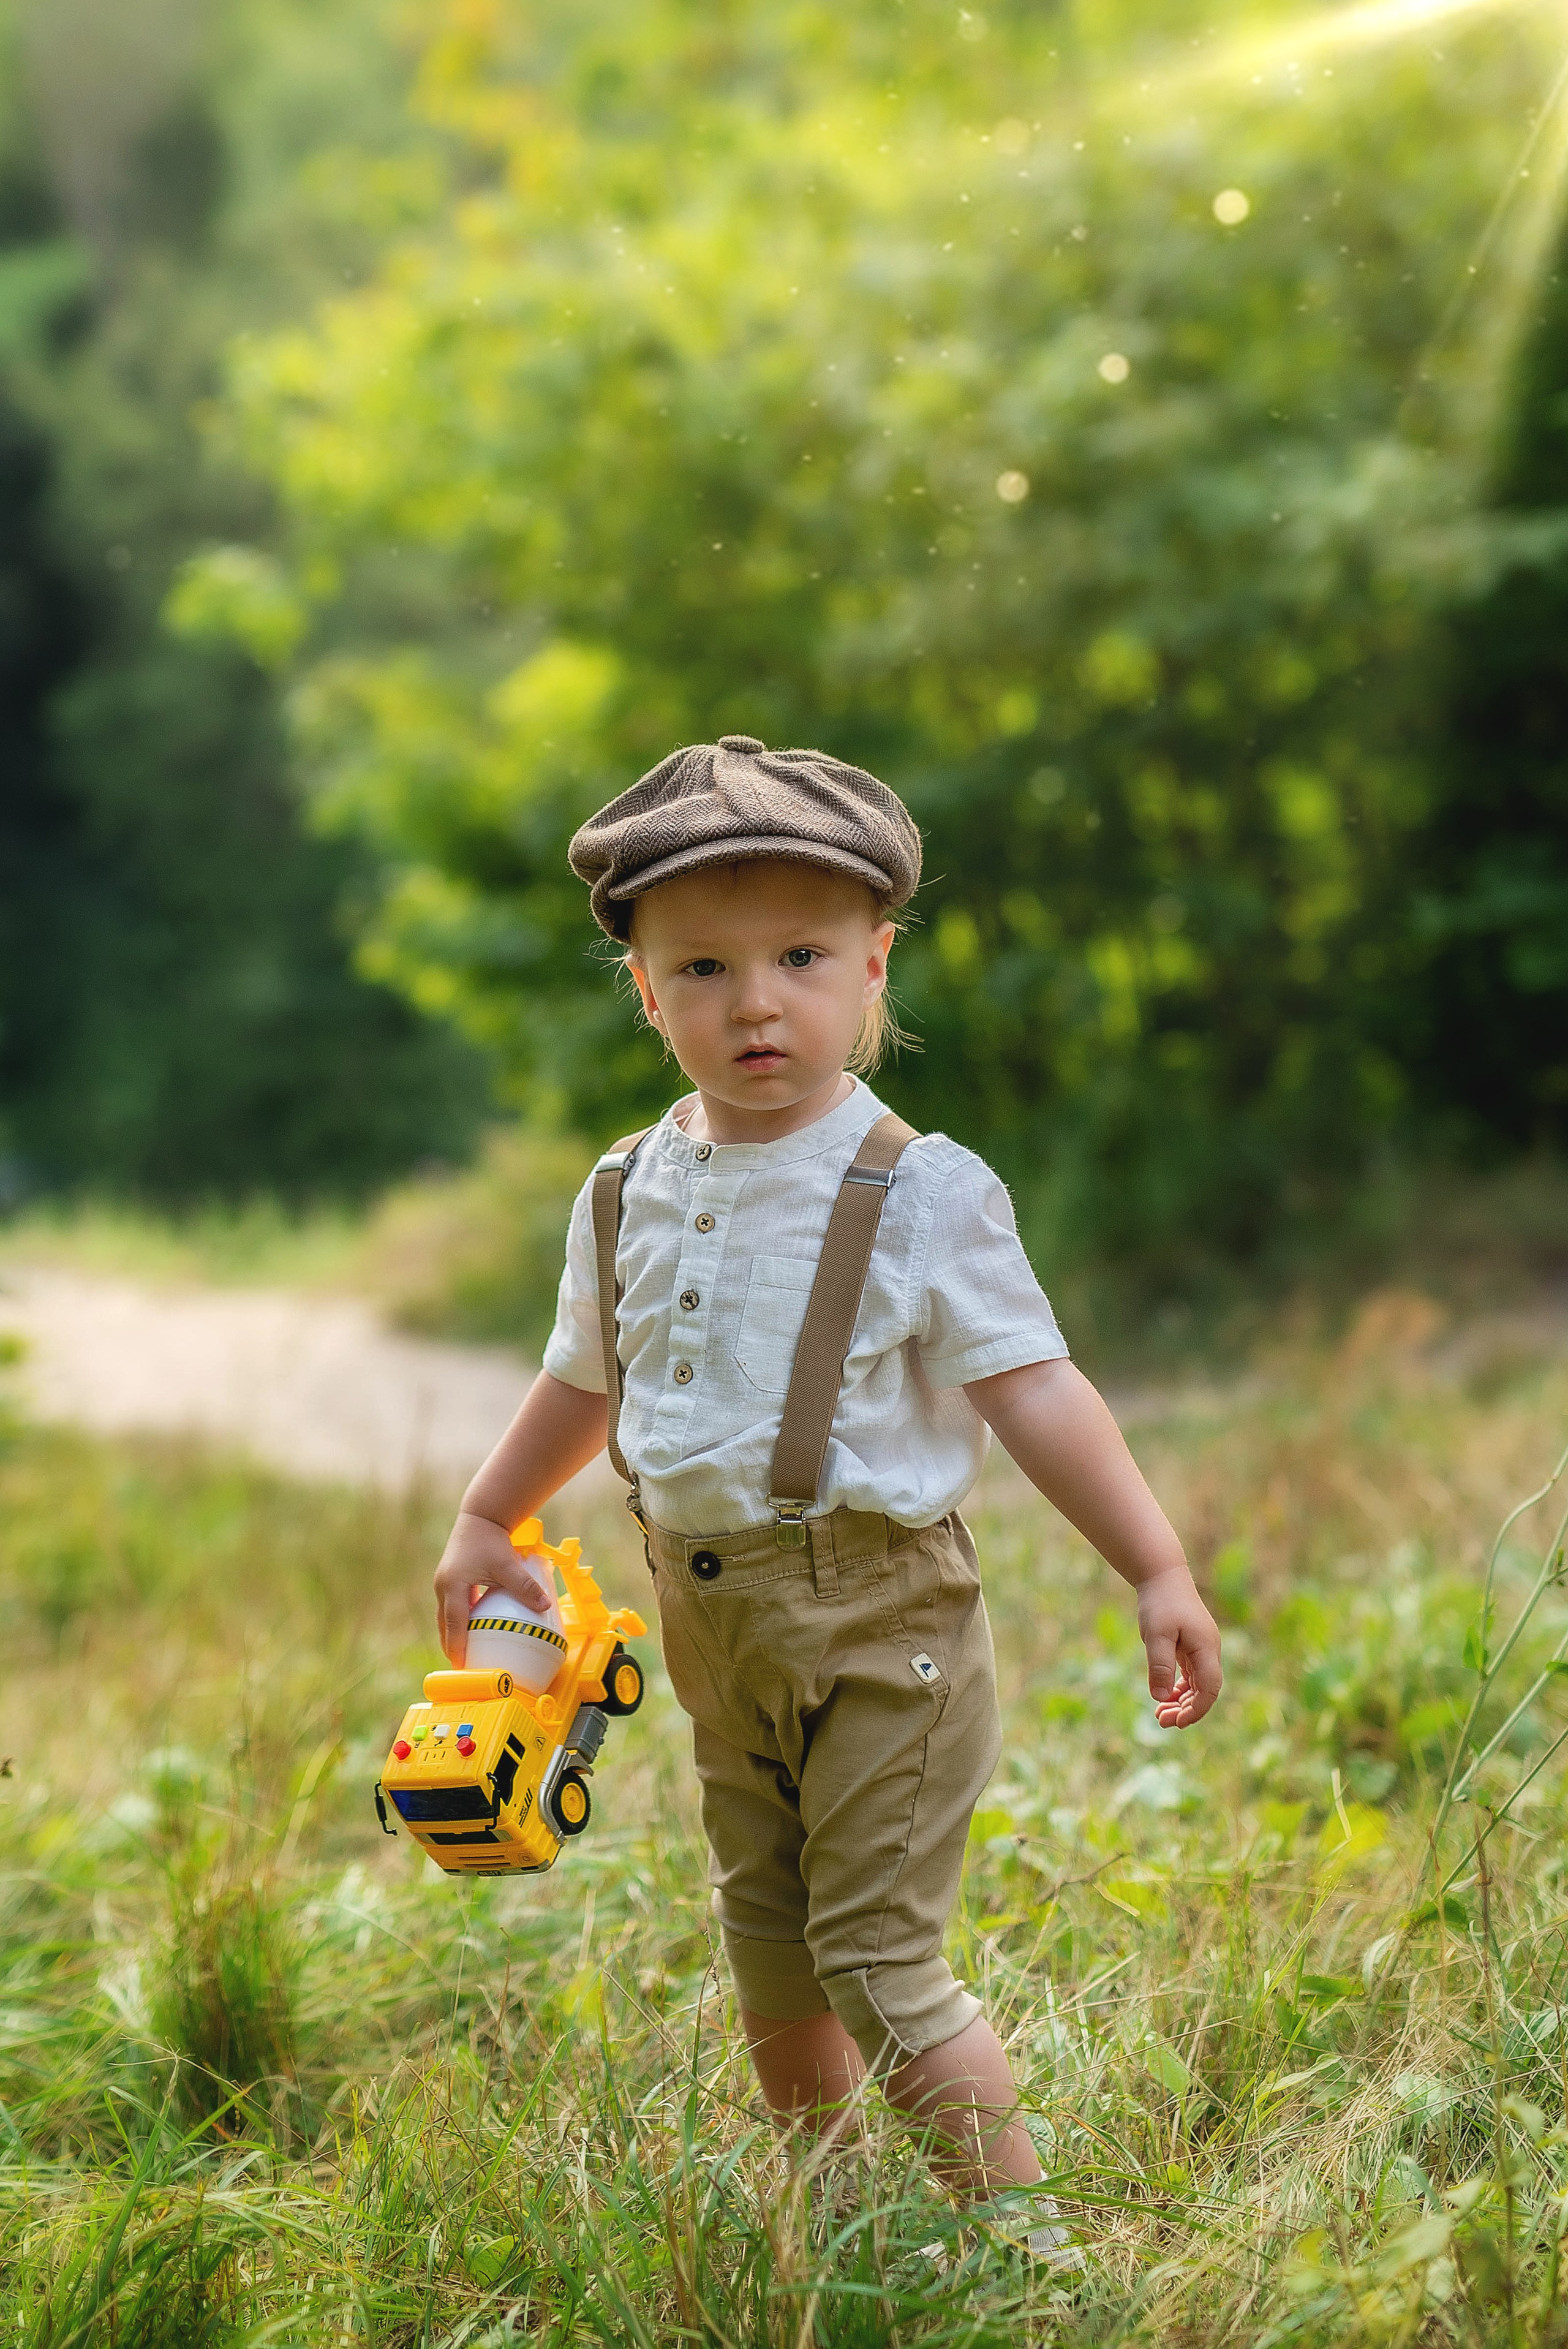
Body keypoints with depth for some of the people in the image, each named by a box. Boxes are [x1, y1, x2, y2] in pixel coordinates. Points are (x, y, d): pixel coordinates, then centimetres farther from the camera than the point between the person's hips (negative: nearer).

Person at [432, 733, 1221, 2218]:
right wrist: (486, 1520, 26)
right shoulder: (627, 1194, 4)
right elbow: (585, 1380, 20)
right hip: (712, 1622, 6)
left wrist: (1158, 1570, -20)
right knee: (767, 1951, 17)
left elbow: (1031, 1391, -14)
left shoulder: (920, 1195, -12)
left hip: (876, 1613, -6)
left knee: (876, 1957, -6)